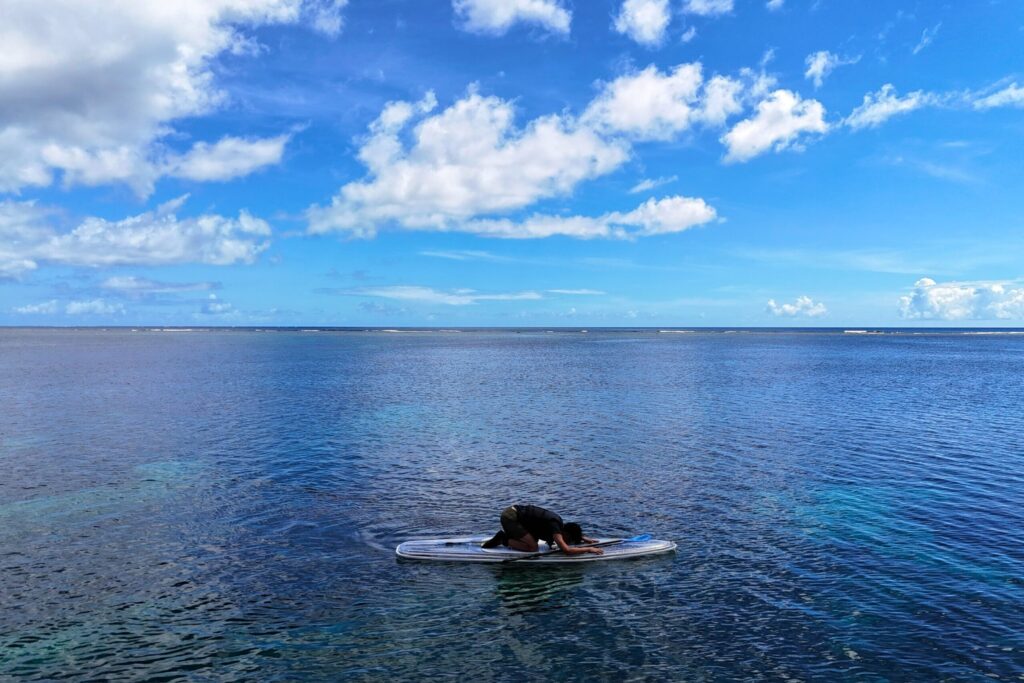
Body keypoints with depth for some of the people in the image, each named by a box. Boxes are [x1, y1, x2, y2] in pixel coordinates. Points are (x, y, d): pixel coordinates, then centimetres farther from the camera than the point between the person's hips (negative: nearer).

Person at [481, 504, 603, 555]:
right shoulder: (554, 526, -20)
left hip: (513, 511, 9)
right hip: (510, 518, -9)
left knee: (534, 539, 16)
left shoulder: (559, 522, 5)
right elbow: (566, 550, -29)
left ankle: (505, 536, 14)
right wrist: (589, 549, -21)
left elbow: (573, 532, 29)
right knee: (532, 547, -13)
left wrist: (583, 538, 15)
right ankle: (503, 540, -3)